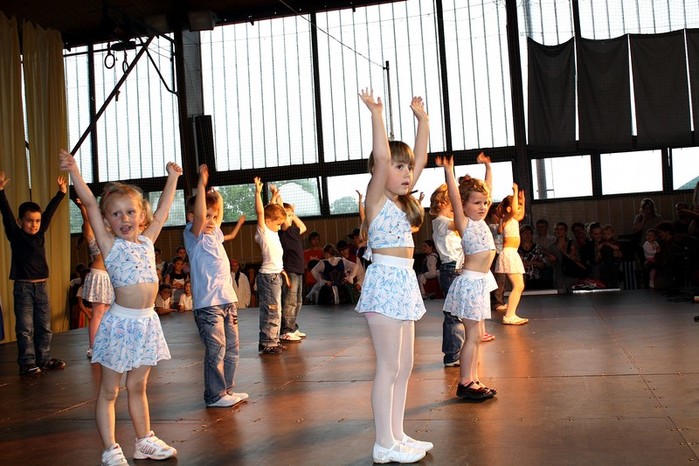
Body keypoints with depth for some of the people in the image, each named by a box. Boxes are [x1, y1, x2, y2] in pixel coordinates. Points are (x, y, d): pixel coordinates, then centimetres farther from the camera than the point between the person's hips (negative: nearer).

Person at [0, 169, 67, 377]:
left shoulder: (40, 234, 6)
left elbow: (49, 212, 9)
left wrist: (61, 193, 12)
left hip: (41, 286, 5)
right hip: (23, 287, -5)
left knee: (44, 327, 10)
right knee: (25, 328, 0)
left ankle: (44, 359, 20)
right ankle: (27, 363, 6)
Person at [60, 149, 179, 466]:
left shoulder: (146, 241, 9)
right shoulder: (110, 245, -4)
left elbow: (162, 212, 20)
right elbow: (89, 203, -11)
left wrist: (172, 178, 26)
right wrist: (74, 171, -18)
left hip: (147, 322, 5)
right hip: (121, 322, -5)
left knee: (138, 386, 18)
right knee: (109, 391, 5)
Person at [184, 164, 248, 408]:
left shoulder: (214, 235, 15)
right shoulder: (194, 236, -7)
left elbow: (218, 214, 31)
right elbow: (199, 216, -24)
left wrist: (217, 196, 16)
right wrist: (201, 184, -26)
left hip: (227, 300, 8)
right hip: (207, 303, -8)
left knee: (232, 348, 14)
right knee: (215, 350, -6)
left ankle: (227, 390, 25)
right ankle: (215, 395, 5)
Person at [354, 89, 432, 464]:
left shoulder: (402, 199, 14)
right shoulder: (376, 196, -6)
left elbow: (421, 157, 16)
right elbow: (381, 156, -21)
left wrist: (422, 119, 16)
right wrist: (376, 113, -18)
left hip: (405, 282, 8)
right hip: (385, 280, -8)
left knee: (404, 366, 12)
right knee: (388, 366, -4)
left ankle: (397, 435, 21)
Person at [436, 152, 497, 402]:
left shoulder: (480, 221, 12)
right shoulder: (464, 223, -9)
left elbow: (487, 189, 23)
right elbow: (455, 197, -22)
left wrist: (488, 166, 28)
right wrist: (448, 171, -29)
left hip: (481, 282, 9)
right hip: (470, 281, -9)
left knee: (477, 335, 11)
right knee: (473, 335, -6)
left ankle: (473, 380, 18)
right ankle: (464, 383, 0)